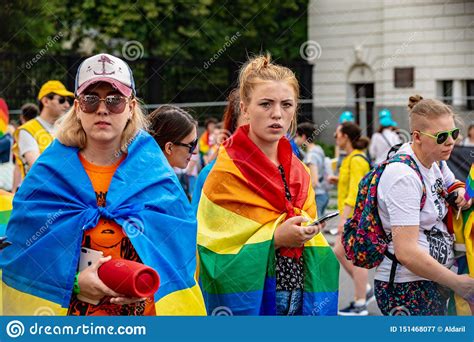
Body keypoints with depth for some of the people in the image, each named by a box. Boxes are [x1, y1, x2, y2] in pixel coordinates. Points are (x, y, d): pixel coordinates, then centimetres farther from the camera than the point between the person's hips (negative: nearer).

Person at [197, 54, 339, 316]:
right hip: (247, 302, -5)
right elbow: (214, 256, -15)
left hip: (299, 301, 5)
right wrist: (274, 238, -21)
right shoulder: (226, 174, -11)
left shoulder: (299, 173, 8)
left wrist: (308, 234, -4)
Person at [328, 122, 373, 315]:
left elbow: (355, 192, -23)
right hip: (351, 215, 10)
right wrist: (339, 180, 11)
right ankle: (365, 290, 22)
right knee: (339, 252, 14)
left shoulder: (357, 160, -17)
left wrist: (344, 218, -27)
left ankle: (360, 305, 4)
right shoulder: (351, 158, 13)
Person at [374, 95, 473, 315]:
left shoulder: (435, 162, 5)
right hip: (407, 289, -9)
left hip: (432, 283, 9)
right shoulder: (404, 177, -22)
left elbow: (452, 185, 28)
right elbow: (406, 252, -27)